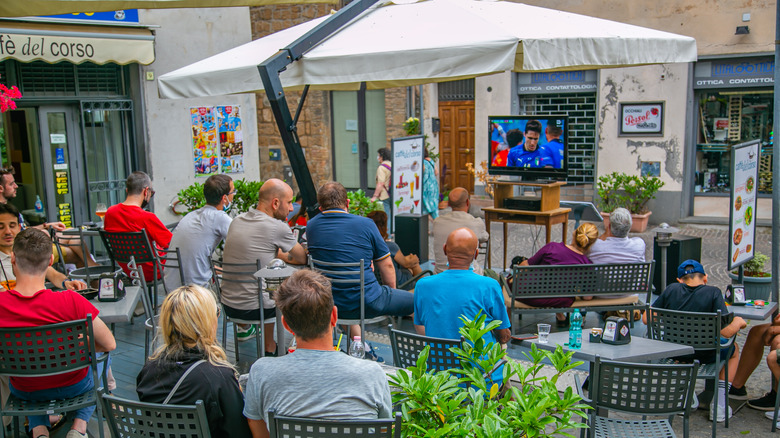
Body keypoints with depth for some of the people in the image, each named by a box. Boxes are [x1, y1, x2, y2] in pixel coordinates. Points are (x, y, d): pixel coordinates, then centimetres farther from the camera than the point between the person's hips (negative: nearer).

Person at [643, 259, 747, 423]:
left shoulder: (671, 289, -4)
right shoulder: (713, 292, -12)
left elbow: (646, 319, -1)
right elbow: (726, 332, -17)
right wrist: (738, 323, 6)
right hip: (704, 354, -3)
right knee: (734, 349, 30)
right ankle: (720, 406, 22)